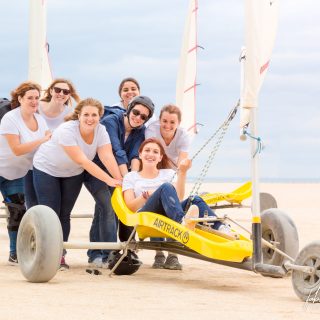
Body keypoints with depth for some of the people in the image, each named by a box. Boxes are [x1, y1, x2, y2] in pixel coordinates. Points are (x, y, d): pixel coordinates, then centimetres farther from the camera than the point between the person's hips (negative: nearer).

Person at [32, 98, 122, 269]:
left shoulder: (100, 131, -17)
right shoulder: (66, 131, -34)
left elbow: (107, 157, -27)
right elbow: (83, 161, -38)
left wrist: (120, 180, -41)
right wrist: (109, 180, -41)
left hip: (73, 173, 5)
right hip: (47, 169, -4)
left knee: (65, 214, 4)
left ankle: (60, 255, 8)